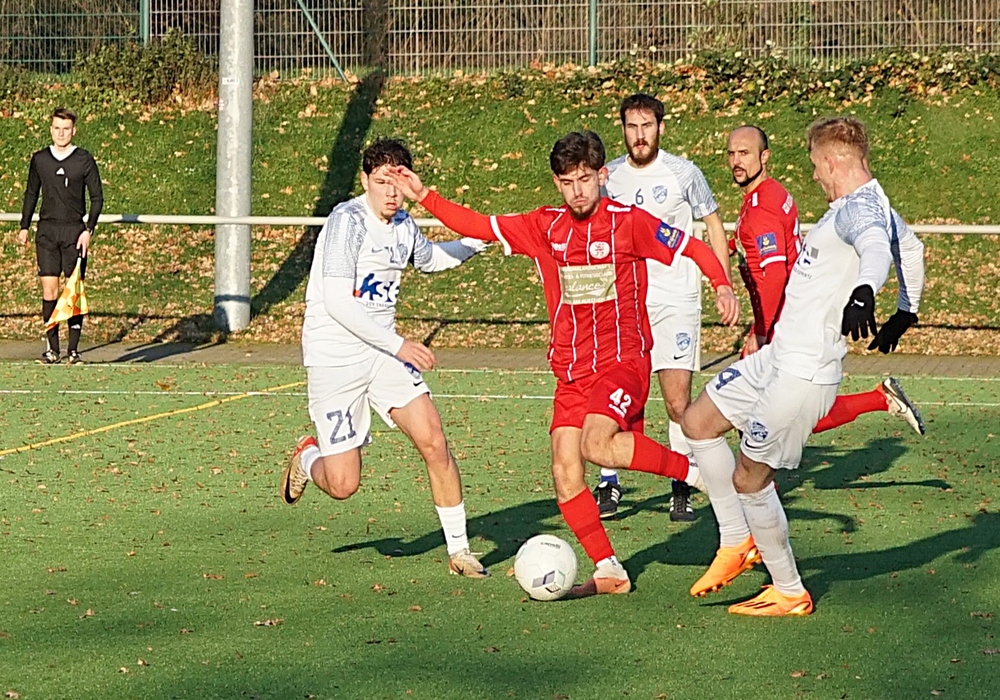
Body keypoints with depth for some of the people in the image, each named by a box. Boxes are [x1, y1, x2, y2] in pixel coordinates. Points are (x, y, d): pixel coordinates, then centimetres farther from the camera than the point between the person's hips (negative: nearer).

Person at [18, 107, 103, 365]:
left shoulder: (84, 160, 1)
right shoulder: (39, 159, 8)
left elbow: (97, 197, 2)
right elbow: (31, 193, 18)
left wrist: (88, 230, -7)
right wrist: (24, 226, 14)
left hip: (74, 231, -2)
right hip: (47, 230, 2)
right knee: (49, 290, -3)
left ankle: (74, 350, 1)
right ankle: (52, 348, 1)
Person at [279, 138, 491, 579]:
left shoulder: (402, 224, 8)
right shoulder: (348, 220, -17)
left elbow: (429, 258, 33)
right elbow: (337, 302, -23)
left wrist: (478, 242, 19)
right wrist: (398, 344, -23)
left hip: (384, 352, 6)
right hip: (334, 358, -6)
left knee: (434, 443, -10)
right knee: (343, 485, -7)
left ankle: (459, 551, 2)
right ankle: (308, 456, 29)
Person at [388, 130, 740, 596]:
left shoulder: (629, 222, -5)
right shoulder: (544, 227, 7)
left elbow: (693, 247, 0)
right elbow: (478, 226, 13)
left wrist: (722, 286, -16)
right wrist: (424, 197, 6)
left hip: (623, 361, -5)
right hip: (570, 370, 5)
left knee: (598, 445, -29)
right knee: (564, 471, -4)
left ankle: (696, 470, -11)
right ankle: (609, 572, 5)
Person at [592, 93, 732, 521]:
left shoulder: (683, 173, 0)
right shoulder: (609, 176, 8)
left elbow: (714, 228, 9)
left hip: (675, 301, -2)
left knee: (678, 402, -6)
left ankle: (682, 489, 7)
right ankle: (609, 486, 5)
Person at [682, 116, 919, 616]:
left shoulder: (861, 208, -20)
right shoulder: (853, 205, 13)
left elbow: (877, 247, -44)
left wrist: (864, 289, -66)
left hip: (804, 373, -11)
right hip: (779, 356, 11)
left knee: (749, 477, -2)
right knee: (698, 422, 15)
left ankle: (790, 593, 14)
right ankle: (738, 543, 21)